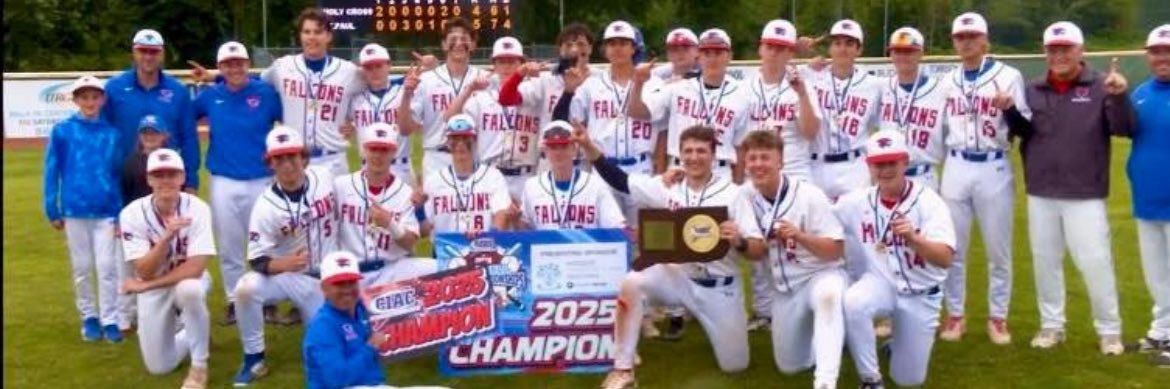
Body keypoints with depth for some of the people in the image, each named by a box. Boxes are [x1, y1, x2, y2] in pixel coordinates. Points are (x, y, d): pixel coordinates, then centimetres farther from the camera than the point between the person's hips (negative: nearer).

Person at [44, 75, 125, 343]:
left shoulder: (113, 134, 1)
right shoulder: (62, 131, -2)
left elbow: (119, 174, 5)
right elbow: (51, 172, 1)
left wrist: (121, 211, 0)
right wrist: (52, 211, -2)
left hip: (106, 212, 0)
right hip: (74, 211, 0)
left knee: (107, 267, 0)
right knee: (82, 268, 10)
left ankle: (110, 320, 8)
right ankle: (89, 318, 23)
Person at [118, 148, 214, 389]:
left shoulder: (197, 209, -21)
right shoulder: (133, 214, -18)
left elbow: (195, 268, -26)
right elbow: (144, 272, -23)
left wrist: (144, 286, -22)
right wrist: (167, 237, -38)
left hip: (189, 281, -2)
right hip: (153, 290, 2)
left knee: (189, 289, -40)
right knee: (160, 366, 0)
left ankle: (199, 366, -18)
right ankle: (193, 335, 34)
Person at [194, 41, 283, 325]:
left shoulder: (266, 92, -5)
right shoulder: (209, 96, 1)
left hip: (262, 180, -2)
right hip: (224, 182, 2)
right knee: (228, 247, 9)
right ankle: (234, 301, 21)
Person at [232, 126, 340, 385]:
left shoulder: (324, 177, -11)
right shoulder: (266, 206, -20)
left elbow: (340, 216, 8)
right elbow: (257, 260, -17)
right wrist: (284, 264, -37)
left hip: (327, 277, 3)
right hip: (287, 275, -3)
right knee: (246, 288, -33)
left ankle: (311, 311, 38)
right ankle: (254, 359, -11)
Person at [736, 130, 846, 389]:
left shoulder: (809, 195, -15)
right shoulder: (746, 196, -3)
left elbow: (836, 251, -16)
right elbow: (756, 253, 0)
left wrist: (799, 235, -32)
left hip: (821, 274, -5)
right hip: (784, 287, 5)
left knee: (827, 293, -43)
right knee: (790, 366, 9)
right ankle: (831, 336, 37)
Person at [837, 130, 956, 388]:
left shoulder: (927, 200, -17)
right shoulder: (857, 201, -7)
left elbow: (945, 259, -27)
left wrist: (913, 238, -45)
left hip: (921, 296, -1)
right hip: (880, 284, 1)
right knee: (852, 304, -35)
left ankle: (899, 344, 42)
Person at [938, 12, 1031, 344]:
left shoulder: (1008, 76, -3)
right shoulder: (947, 81, 9)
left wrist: (1009, 109, -22)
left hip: (994, 168, -3)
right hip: (956, 168, 3)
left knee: (998, 250, 6)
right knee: (953, 249, 7)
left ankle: (997, 317, 19)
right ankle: (955, 315, 19)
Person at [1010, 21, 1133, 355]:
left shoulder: (1101, 87, -3)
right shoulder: (1033, 91, 7)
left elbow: (1124, 129, -13)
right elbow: (1023, 132, 4)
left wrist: (1120, 97, -31)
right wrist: (1009, 111, -15)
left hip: (1085, 196, -4)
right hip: (1040, 194, 4)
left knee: (1095, 262, -3)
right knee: (1045, 261, 11)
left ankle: (1109, 330, 12)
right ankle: (1051, 326, 25)